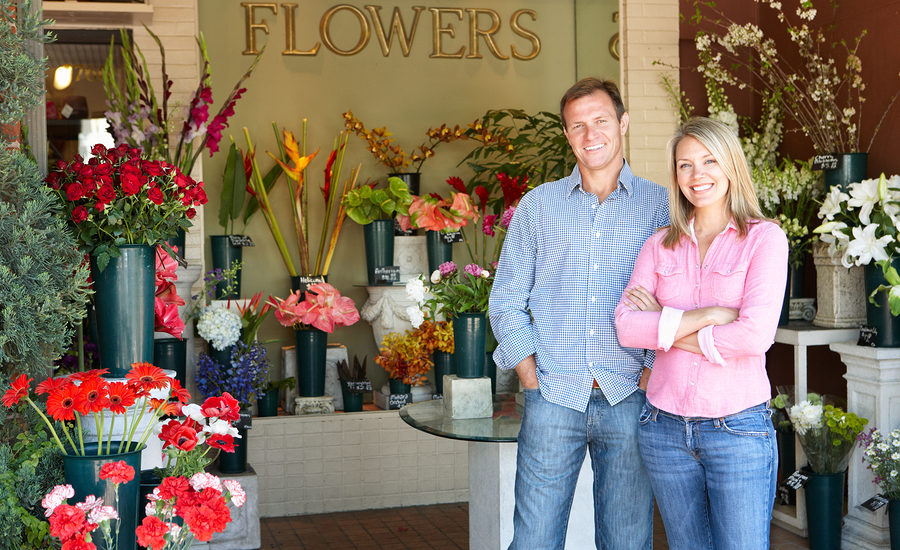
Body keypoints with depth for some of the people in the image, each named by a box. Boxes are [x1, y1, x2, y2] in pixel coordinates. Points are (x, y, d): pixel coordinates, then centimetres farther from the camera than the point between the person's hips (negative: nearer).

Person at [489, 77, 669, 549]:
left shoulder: (660, 206, 5)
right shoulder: (538, 205, 9)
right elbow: (506, 302, 9)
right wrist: (533, 381, -1)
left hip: (628, 402, 0)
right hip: (554, 400, 1)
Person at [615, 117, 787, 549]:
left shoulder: (764, 238, -3)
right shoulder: (660, 245, 8)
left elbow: (756, 334, -16)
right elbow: (625, 326, -5)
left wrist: (665, 325, -7)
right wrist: (707, 315, -14)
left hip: (737, 428, -3)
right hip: (665, 427, 4)